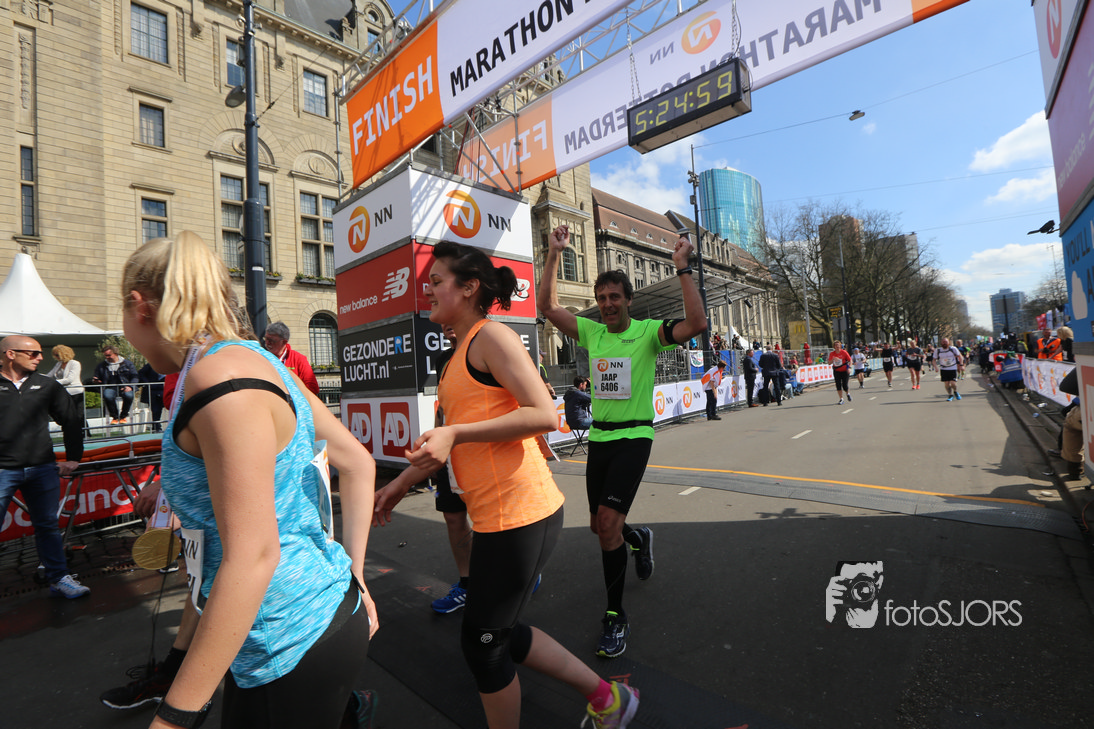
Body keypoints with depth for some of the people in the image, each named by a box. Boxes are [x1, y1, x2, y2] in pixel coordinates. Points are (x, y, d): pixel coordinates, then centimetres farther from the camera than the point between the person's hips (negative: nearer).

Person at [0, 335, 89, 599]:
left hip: (43, 469, 3)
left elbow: (72, 421, 13)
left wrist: (73, 458, 11)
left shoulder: (47, 386, 7)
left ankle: (59, 579, 18)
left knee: (48, 526, 10)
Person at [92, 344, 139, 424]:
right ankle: (114, 417, -14)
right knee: (107, 396, -37)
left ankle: (123, 416, -11)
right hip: (110, 388, 2)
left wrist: (130, 386, -12)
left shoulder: (127, 363, 12)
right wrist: (95, 381, -2)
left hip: (124, 387, -1)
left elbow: (135, 377, 6)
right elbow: (97, 379, 23)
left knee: (129, 395, -37)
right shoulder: (101, 366, 19)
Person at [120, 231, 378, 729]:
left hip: (297, 645, -8)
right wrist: (351, 575, 12)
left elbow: (253, 555, -24)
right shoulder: (258, 362, 6)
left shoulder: (222, 378, -20)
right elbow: (357, 463, 9)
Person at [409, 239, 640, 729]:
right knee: (499, 631, 22)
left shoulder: (491, 336, -11)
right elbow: (452, 440, 23)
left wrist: (454, 433, -22)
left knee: (482, 641, 8)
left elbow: (544, 414, -22)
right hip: (499, 511, 10)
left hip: (517, 512, -10)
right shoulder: (461, 351, 17)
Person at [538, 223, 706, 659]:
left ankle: (615, 618, 3)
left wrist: (682, 268, -22)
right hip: (599, 437, 5)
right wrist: (554, 255, -4)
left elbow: (696, 324, -22)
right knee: (599, 525, 15)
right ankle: (639, 541, 51)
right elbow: (547, 306, 1)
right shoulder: (591, 332, 5)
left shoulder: (648, 332, -6)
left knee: (608, 522, -16)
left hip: (634, 437, -5)